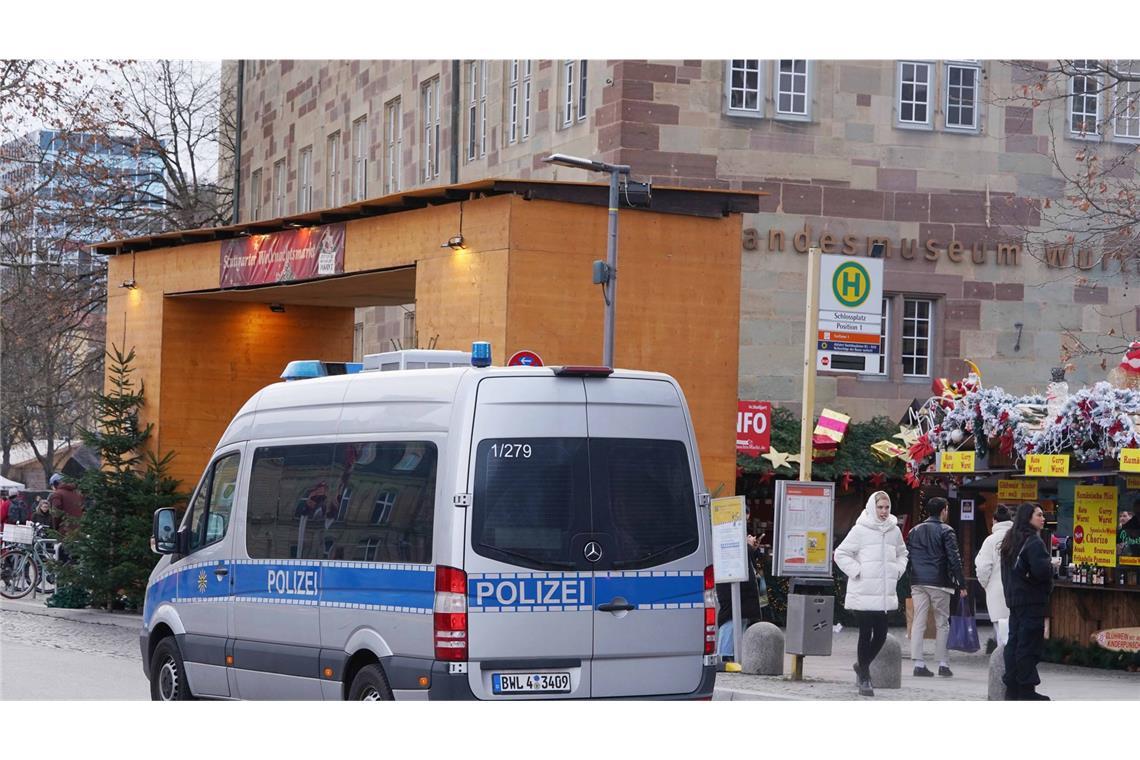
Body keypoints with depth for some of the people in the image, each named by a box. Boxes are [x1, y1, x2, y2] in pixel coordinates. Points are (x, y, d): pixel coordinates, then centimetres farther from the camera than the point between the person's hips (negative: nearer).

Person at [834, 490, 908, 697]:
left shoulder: (894, 531, 10)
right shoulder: (860, 530, -5)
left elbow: (902, 553, 26)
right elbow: (841, 554, -2)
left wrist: (898, 570, 8)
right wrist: (856, 571, -11)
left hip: (885, 593, 5)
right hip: (864, 592, -5)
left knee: (881, 634, 4)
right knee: (866, 633, -2)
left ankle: (862, 664, 30)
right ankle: (864, 679, 9)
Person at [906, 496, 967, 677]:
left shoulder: (914, 531, 13)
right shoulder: (945, 531, -4)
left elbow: (908, 558, 13)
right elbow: (954, 559, -8)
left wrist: (908, 584, 16)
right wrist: (961, 584, -4)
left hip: (917, 583, 4)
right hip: (939, 583, -4)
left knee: (918, 622, 3)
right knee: (942, 623, 4)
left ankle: (918, 663, -3)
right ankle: (943, 664, 3)